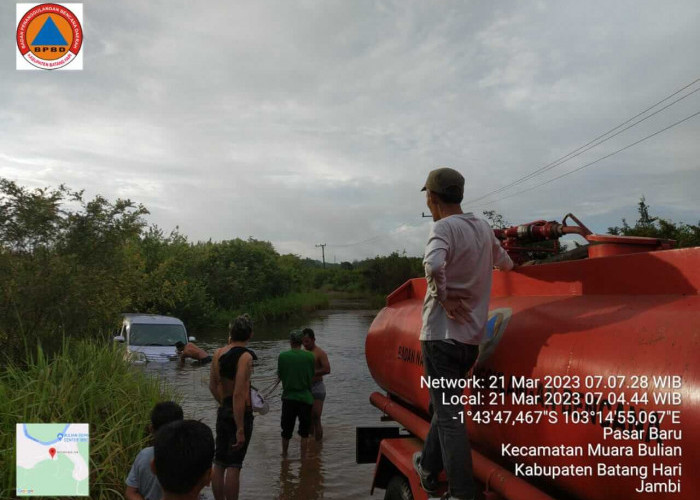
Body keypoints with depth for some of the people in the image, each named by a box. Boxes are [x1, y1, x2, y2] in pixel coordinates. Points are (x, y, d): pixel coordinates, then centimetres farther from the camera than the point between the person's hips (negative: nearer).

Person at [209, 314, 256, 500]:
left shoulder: (219, 353, 2)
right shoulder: (245, 356, -18)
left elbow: (213, 385, 9)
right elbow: (238, 394, -23)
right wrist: (240, 429, -21)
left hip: (223, 412, 7)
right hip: (241, 414, -7)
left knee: (219, 464, 15)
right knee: (233, 466, 0)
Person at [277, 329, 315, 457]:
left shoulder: (282, 356, -8)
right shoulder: (309, 356, -7)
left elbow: (279, 375, 1)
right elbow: (312, 376, 2)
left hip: (288, 397, 1)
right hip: (305, 397, 0)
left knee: (286, 430, 16)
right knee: (304, 431, 12)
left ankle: (284, 454, 31)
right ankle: (303, 456, 17)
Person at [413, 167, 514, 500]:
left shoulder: (444, 227, -13)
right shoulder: (483, 227, 9)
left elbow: (433, 264, -35)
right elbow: (504, 263, 27)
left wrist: (442, 295, -18)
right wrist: (508, 264, 49)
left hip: (442, 334, -7)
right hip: (471, 336, 8)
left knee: (448, 414, -2)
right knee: (446, 404, 21)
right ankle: (429, 467, 36)